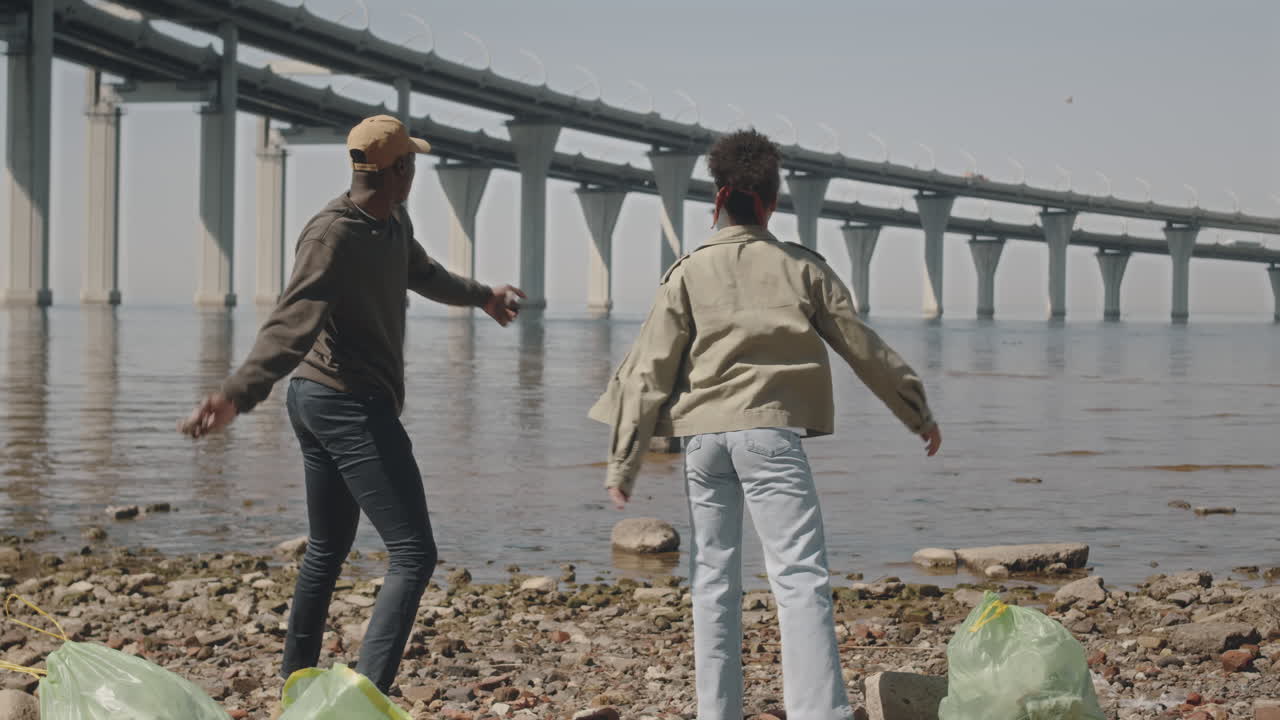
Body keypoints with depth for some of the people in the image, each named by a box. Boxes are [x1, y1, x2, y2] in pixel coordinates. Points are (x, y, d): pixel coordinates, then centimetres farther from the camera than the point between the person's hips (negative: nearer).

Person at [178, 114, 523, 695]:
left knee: (327, 548, 22)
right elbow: (291, 325, -33)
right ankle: (369, 692, -22)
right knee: (413, 554, -14)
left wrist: (480, 296, 52)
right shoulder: (334, 235, -20)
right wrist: (238, 392, -48)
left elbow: (422, 273, 35)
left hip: (316, 402, 11)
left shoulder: (393, 222, 11)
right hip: (352, 407, -11)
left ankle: (297, 673, 34)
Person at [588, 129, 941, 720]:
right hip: (771, 431, -2)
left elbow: (650, 371, 3)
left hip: (703, 437, 2)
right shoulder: (804, 268, 7)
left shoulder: (689, 274, 8)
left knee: (713, 581, 10)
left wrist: (623, 463, 6)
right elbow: (865, 348, 13)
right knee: (800, 577, -8)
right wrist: (918, 415, 24)